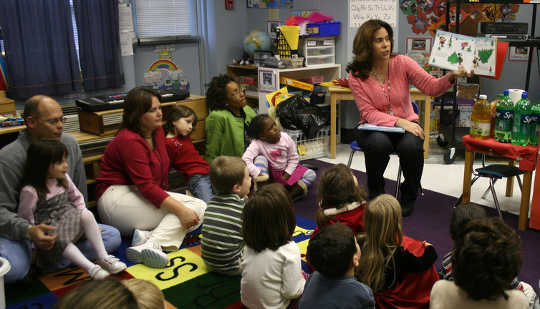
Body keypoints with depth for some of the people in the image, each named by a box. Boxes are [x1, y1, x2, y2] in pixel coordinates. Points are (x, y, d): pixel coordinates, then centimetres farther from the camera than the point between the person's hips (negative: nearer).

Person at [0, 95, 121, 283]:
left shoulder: (70, 144, -1)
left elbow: (79, 195, 11)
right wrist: (29, 231, -36)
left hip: (62, 226, 6)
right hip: (21, 232, -6)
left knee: (112, 237, -14)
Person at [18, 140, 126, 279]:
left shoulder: (64, 179, 2)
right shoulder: (30, 191, -17)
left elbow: (77, 197, 14)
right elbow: (25, 219, -11)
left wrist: (82, 217, 2)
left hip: (69, 221, 5)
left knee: (87, 214, -25)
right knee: (59, 240, -37)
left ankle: (103, 258, -23)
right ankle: (90, 268, -38)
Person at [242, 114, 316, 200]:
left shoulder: (286, 137, -15)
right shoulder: (257, 144, -25)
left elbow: (293, 158, -5)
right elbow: (245, 160, -38)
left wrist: (286, 176, -12)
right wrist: (259, 175, -42)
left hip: (286, 171, 3)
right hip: (270, 173, -3)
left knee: (311, 174, -14)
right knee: (260, 158, -31)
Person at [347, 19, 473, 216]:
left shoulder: (402, 63, -7)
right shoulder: (356, 76, -10)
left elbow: (432, 87, -14)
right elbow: (368, 113, -15)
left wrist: (451, 77, -35)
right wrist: (398, 122, -28)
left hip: (406, 124, 1)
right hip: (374, 128, -1)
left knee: (411, 146, -32)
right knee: (379, 143, -36)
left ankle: (409, 196, -3)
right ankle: (375, 193, -6)